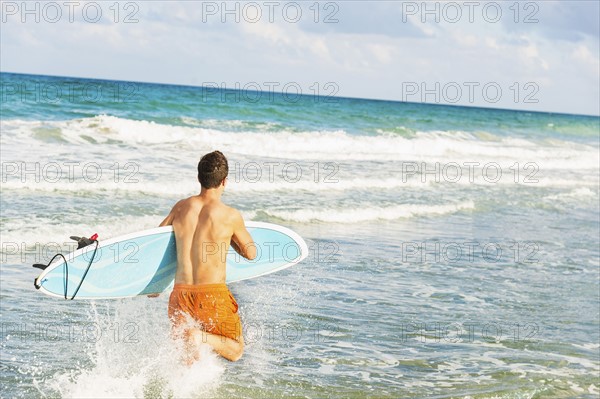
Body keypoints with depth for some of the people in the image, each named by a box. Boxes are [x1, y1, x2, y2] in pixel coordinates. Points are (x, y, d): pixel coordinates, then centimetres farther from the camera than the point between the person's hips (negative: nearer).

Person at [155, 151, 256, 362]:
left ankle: (189, 336, -18)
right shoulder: (231, 216, -7)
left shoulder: (180, 207, 6)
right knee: (235, 350, 12)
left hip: (180, 293, 4)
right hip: (213, 294, -4)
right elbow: (251, 253, 8)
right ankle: (202, 337, -18)